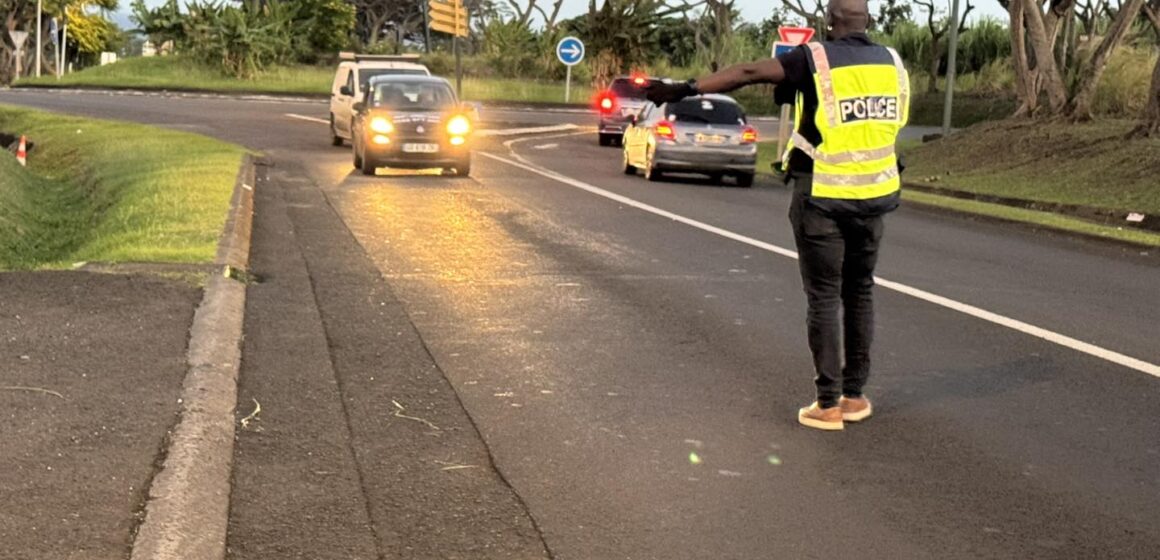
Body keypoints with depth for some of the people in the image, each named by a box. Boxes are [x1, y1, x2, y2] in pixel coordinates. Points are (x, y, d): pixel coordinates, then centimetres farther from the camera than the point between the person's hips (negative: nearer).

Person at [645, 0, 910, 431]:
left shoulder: (816, 59, -10)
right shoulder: (891, 63, 5)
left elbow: (748, 73, -18)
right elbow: (895, 119, 14)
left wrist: (687, 88, -20)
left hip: (822, 197, -4)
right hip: (872, 196, 4)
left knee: (824, 298, 1)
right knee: (859, 293, 15)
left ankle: (828, 404, 2)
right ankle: (854, 395, 20)